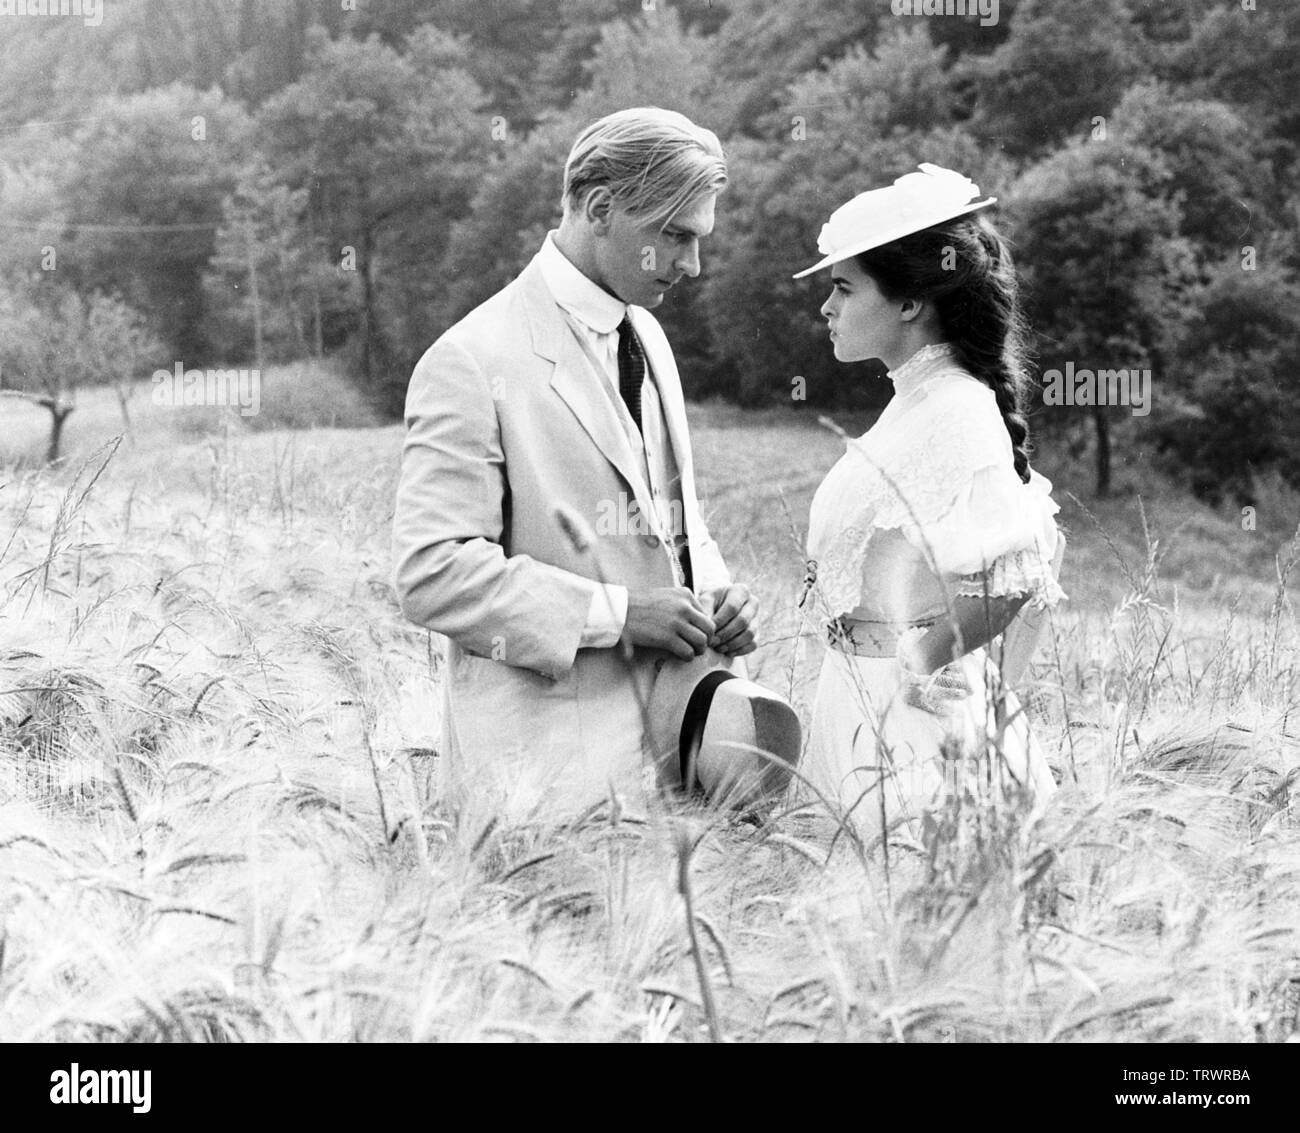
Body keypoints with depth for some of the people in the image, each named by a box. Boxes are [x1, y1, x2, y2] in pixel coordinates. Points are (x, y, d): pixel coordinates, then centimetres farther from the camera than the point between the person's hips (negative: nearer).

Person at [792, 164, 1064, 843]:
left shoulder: (956, 413, -15)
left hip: (917, 722, -9)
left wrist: (932, 664, -13)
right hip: (868, 704, 9)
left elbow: (1019, 573, -25)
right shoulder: (917, 402, 13)